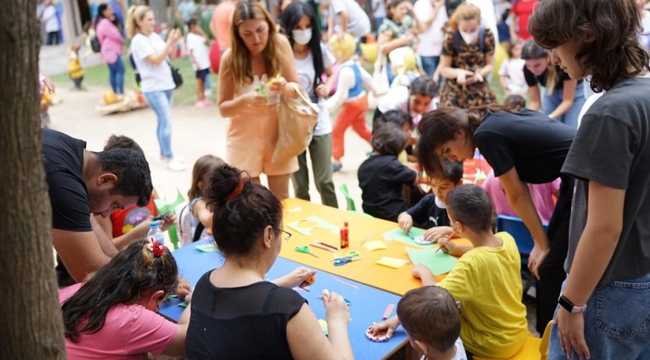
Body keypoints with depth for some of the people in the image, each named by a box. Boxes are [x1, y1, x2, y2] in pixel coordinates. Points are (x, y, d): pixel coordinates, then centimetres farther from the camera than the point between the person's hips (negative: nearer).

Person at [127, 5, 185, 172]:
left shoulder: (155, 36, 8)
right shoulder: (138, 41, -13)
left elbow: (167, 53, 15)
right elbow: (156, 60, -19)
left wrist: (174, 41, -2)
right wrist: (169, 41, -19)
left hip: (166, 84, 8)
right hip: (153, 88, -7)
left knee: (163, 121, 14)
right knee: (166, 122, -9)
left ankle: (164, 154, 24)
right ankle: (169, 158, -2)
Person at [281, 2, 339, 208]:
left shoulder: (319, 49, -3)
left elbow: (331, 74, 16)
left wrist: (327, 88, -5)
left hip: (319, 124, 2)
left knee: (324, 181, 3)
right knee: (300, 185, 8)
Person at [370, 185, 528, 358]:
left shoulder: (471, 263, -32)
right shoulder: (508, 239, -10)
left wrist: (424, 271, -19)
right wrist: (458, 249, 7)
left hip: (492, 344, -7)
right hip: (518, 332, 7)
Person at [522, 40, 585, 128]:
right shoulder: (528, 70, -26)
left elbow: (568, 100, -27)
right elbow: (535, 101, -13)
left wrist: (550, 117, -42)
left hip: (575, 91, -3)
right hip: (552, 93, 3)